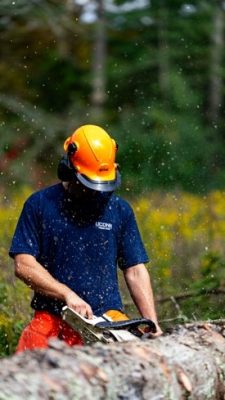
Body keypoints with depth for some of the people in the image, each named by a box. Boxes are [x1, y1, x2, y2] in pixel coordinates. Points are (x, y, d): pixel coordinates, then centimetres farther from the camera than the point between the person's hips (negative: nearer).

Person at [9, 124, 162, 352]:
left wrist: (152, 324, 1)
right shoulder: (39, 205, 4)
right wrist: (67, 294, -14)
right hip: (50, 321, -1)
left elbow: (135, 271, 11)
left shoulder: (120, 210, 10)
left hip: (106, 317, 1)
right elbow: (24, 265, -2)